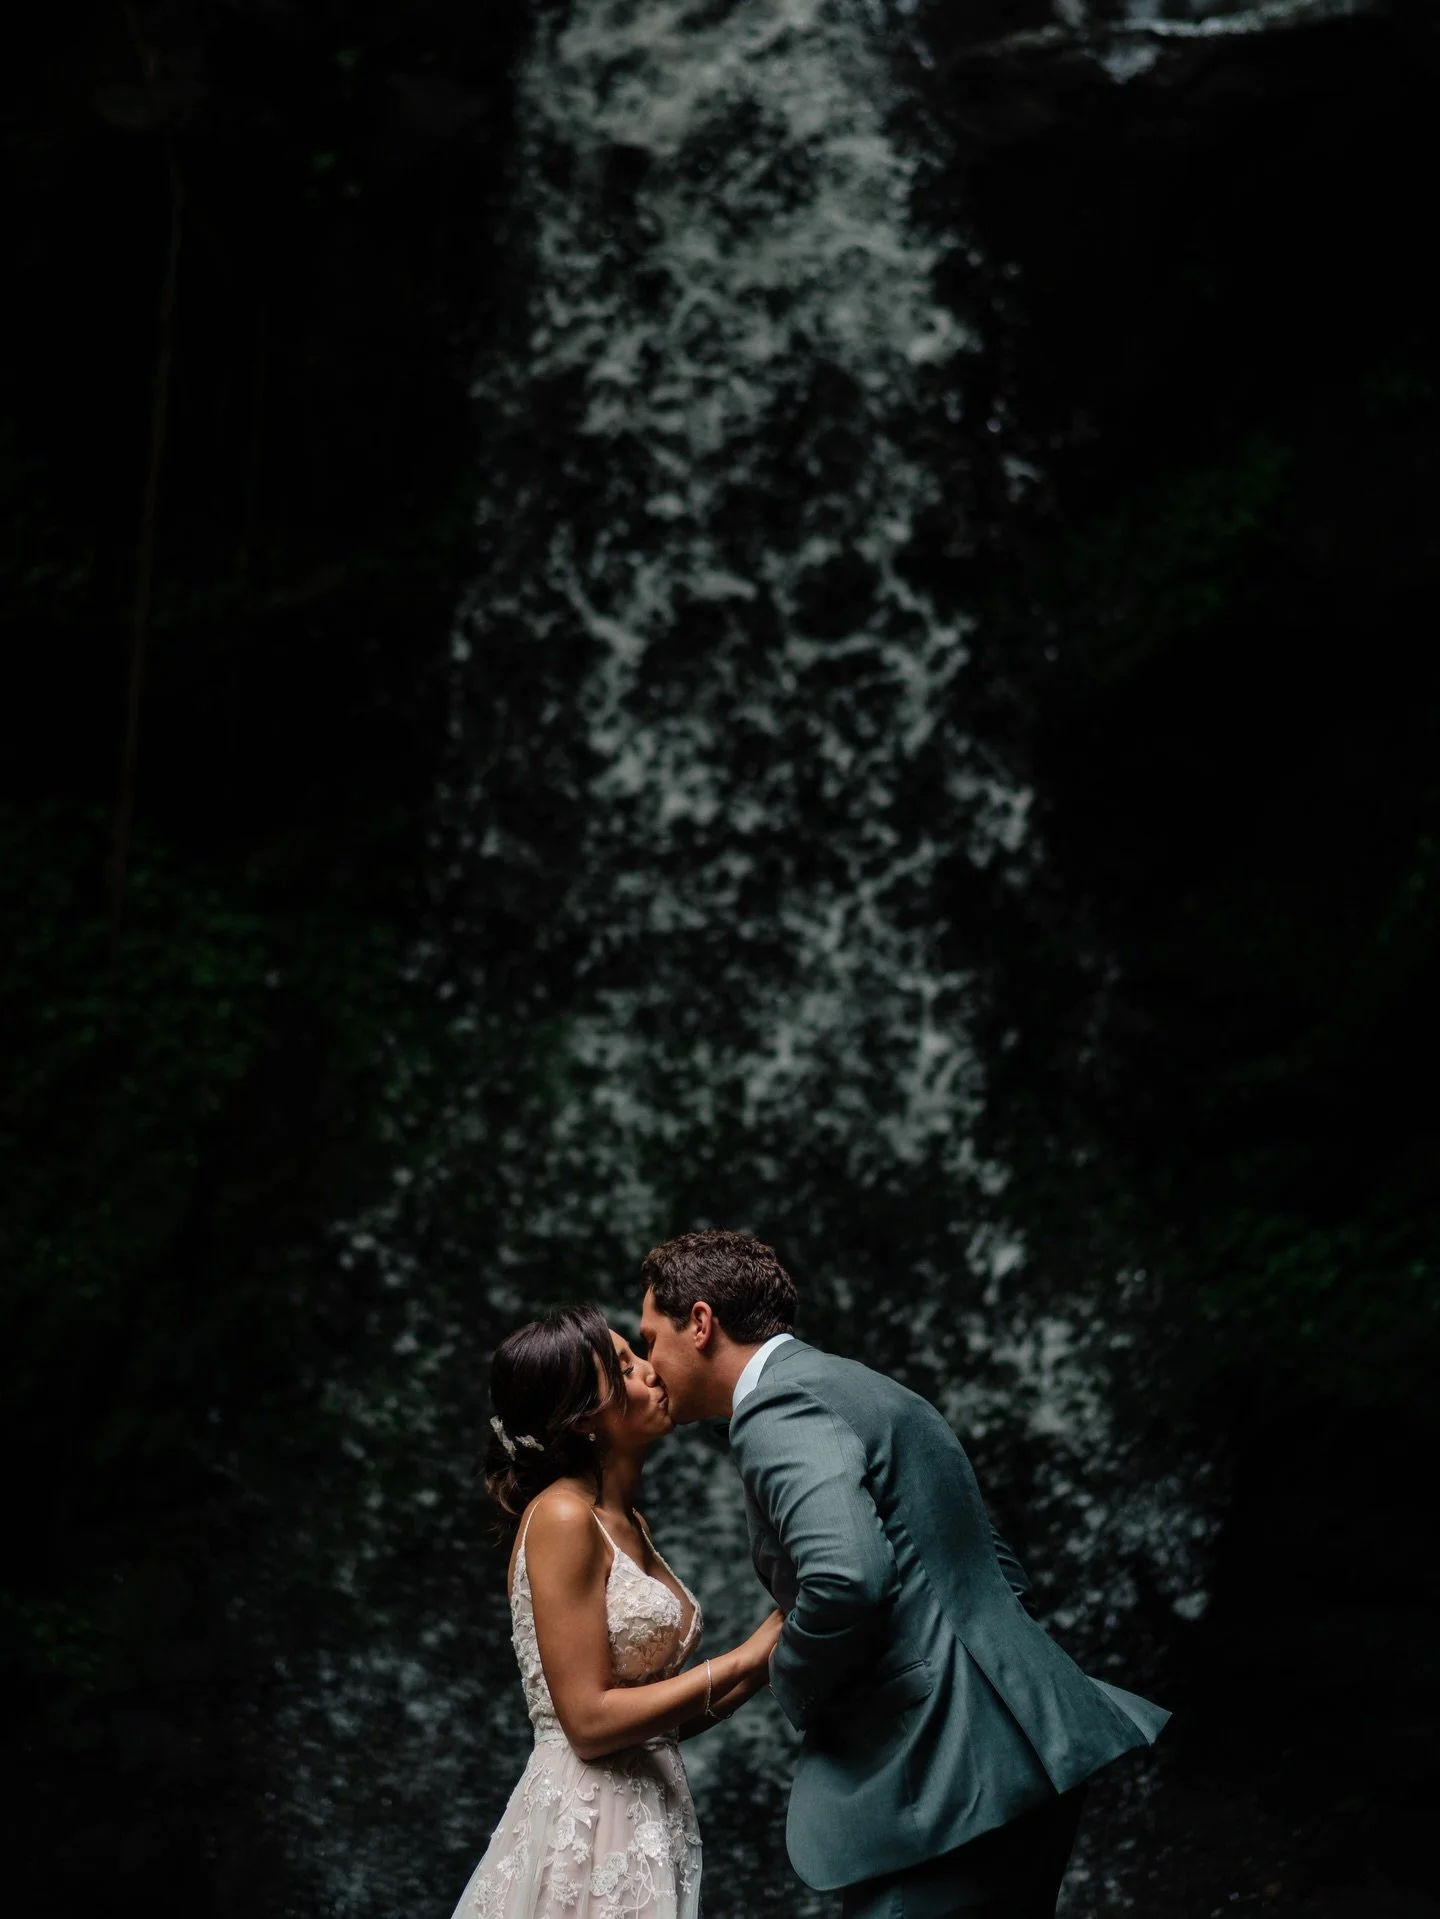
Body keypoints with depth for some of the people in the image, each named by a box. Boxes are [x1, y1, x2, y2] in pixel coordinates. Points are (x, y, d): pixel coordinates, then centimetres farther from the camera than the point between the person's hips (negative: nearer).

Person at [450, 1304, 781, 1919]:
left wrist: (765, 1664, -1)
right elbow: (590, 1721, -18)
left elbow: (657, 1716, 11)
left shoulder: (629, 1523, 12)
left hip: (651, 1819, 8)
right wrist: (741, 1660, -14)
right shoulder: (561, 1517, -14)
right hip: (589, 1828, -8)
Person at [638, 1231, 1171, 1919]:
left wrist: (792, 1683, -8)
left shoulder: (776, 1408, -10)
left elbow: (847, 1579, -28)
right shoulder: (848, 1385, 21)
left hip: (951, 1778, -10)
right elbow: (1001, 1571, 25)